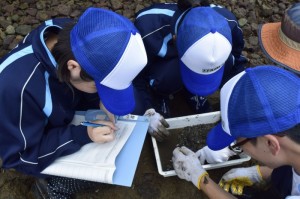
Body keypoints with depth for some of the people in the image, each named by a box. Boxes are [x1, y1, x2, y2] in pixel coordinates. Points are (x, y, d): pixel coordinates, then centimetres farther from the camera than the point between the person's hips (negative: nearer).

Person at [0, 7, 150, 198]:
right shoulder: (18, 87, -43)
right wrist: (82, 135, -35)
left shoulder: (68, 35, -26)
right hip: (33, 150, -5)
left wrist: (100, 101, -23)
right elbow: (23, 157, -28)